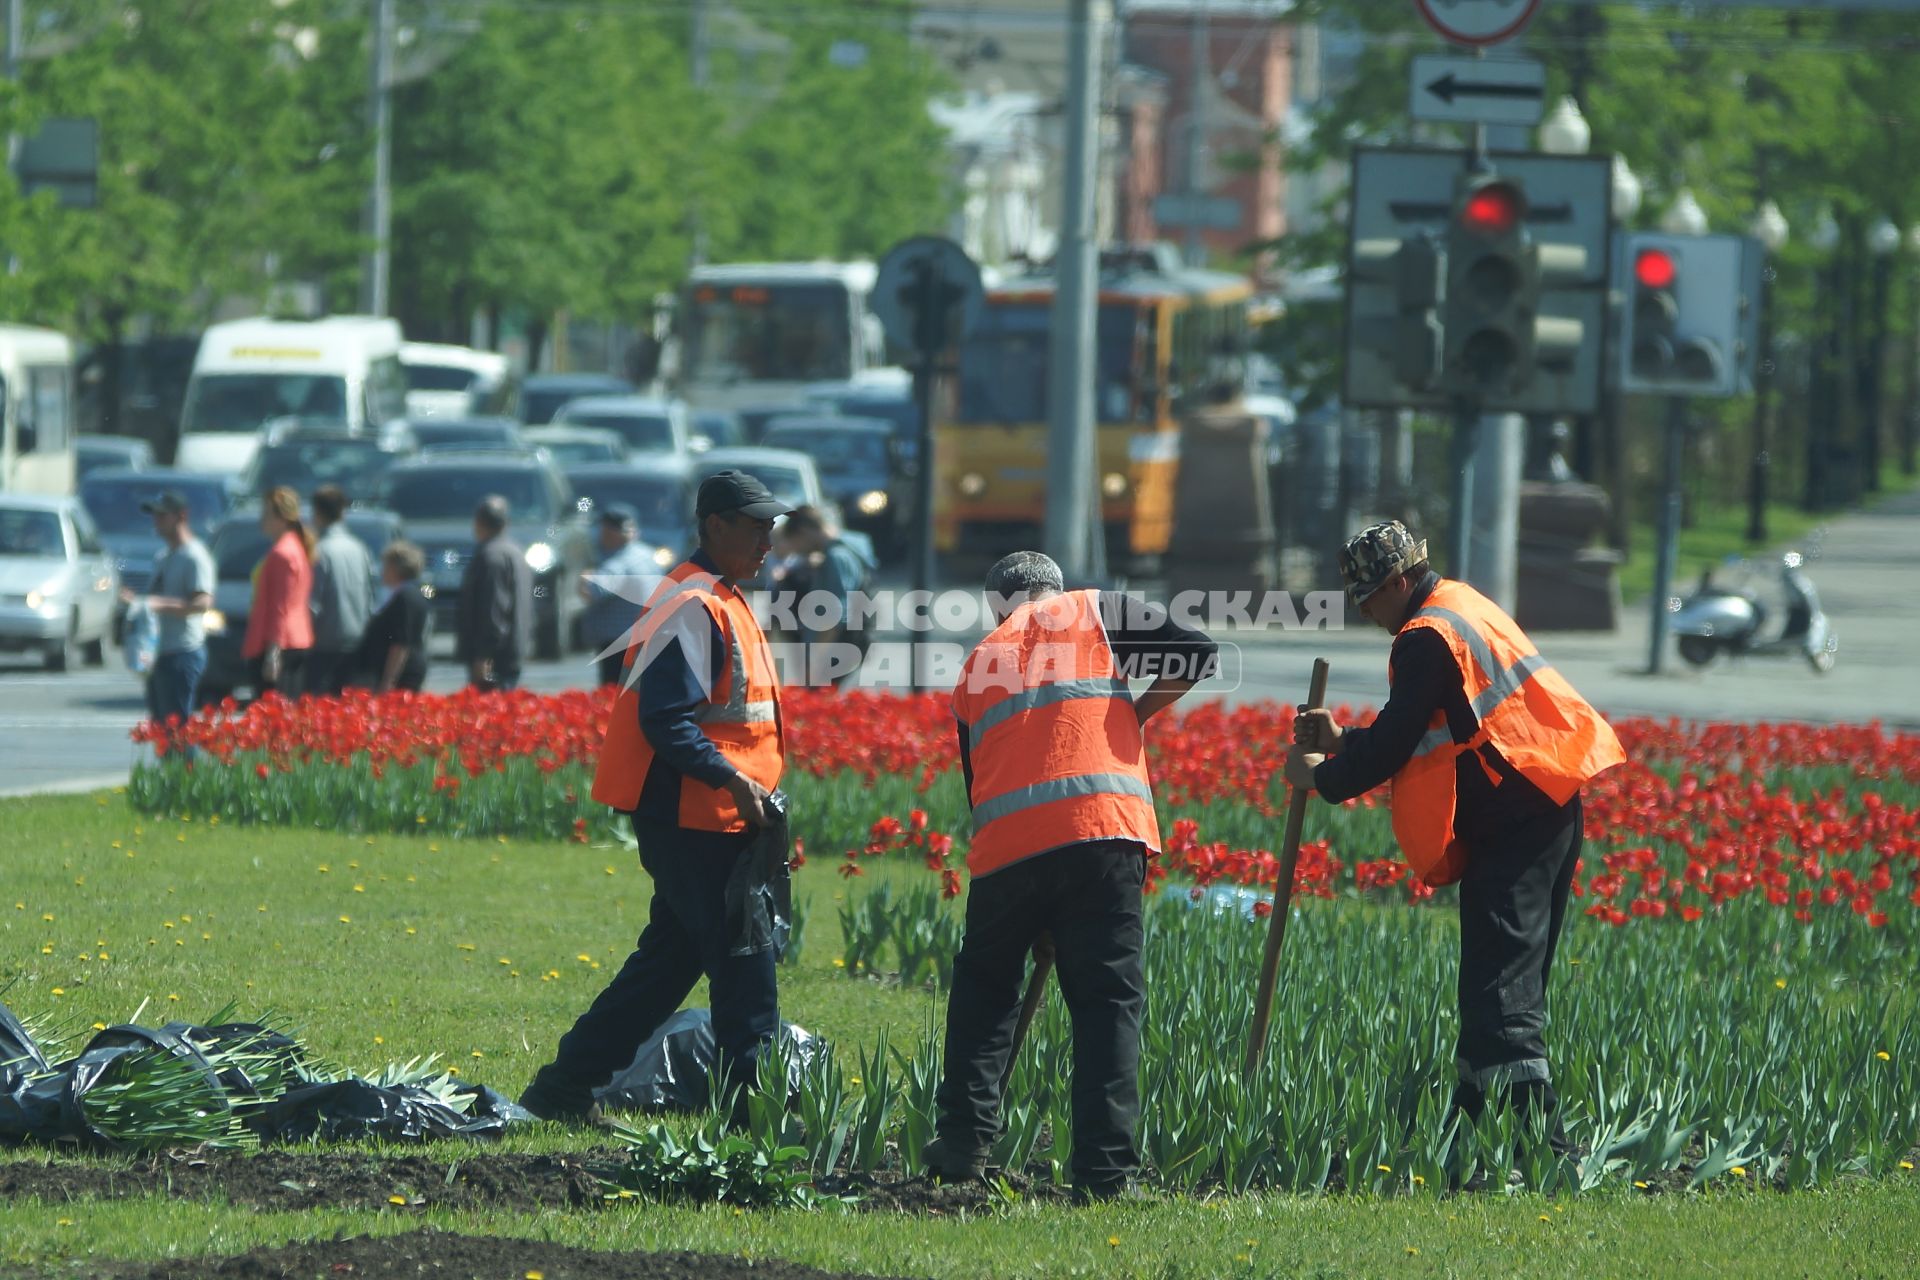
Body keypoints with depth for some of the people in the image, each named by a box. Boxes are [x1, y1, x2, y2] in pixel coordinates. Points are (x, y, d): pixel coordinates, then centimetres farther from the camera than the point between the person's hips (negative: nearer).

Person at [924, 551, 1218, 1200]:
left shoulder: (975, 671, 25)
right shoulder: (1093, 611, 15)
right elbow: (1198, 653, 4)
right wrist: (1136, 716, 20)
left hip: (1006, 846, 3)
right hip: (1103, 830, -3)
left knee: (983, 985, 21)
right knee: (1108, 1000, 1)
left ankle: (966, 1137, 13)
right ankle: (1106, 1166, -6)